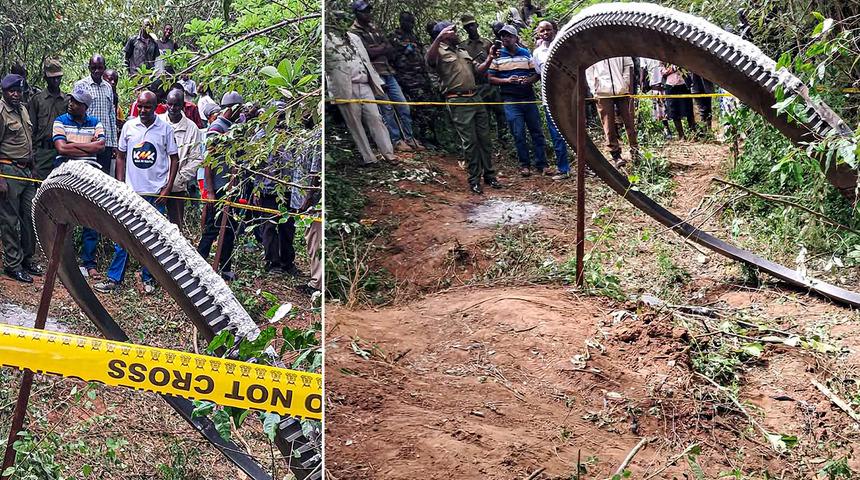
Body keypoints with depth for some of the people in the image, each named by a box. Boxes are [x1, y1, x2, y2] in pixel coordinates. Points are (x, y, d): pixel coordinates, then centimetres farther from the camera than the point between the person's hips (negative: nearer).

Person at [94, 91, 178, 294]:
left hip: (156, 193, -1)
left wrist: (168, 188, -3)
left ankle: (149, 279, 17)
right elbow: (121, 156, 11)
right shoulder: (129, 126, 4)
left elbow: (174, 158, 3)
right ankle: (114, 279, 7)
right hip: (131, 192, 1)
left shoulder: (165, 129, -2)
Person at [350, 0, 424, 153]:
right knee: (387, 109, -5)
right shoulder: (354, 32, -5)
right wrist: (383, 47, -1)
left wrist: (378, 49, -5)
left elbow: (391, 49, 12)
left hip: (388, 72, 7)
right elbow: (369, 52, -17)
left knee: (403, 106, 5)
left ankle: (409, 138, 12)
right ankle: (396, 141, 3)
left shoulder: (374, 28, 18)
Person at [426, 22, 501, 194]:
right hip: (458, 102, -7)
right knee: (470, 141, -5)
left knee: (484, 138, 8)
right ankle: (474, 180, 5)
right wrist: (439, 38, -40)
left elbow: (477, 70, 21)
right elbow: (429, 60, -27)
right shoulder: (439, 52, -4)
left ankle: (489, 174, 18)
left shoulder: (463, 52, 22)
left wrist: (489, 59, 4)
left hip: (476, 98, 7)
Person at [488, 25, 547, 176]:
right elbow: (490, 78, 0)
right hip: (510, 100, -2)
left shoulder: (526, 53, 9)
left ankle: (541, 164, 11)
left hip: (529, 98, 2)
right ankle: (524, 165, 12)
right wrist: (507, 80, -14)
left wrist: (529, 80, -12)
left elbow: (536, 73, 10)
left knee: (537, 131, 4)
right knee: (518, 134, 0)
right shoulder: (497, 56, 3)